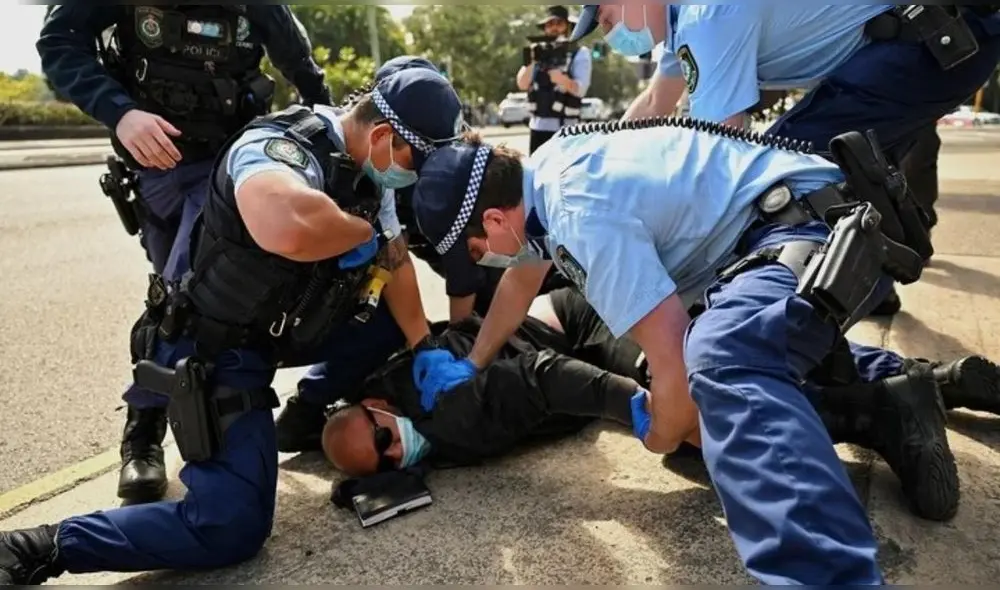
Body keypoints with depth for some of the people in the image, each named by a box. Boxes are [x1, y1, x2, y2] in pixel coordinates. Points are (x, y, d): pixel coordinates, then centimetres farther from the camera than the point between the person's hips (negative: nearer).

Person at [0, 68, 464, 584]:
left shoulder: (366, 165, -1)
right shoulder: (280, 149, -29)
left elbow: (394, 260, 8)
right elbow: (292, 230, -53)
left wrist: (425, 348, 3)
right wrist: (365, 232, -31)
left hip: (284, 325, 9)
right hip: (214, 351, -9)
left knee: (392, 321, 4)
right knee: (231, 528, -16)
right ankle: (45, 547, -1)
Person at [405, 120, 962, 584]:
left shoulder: (581, 215, -25)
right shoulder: (540, 174, 6)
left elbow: (674, 358, -26)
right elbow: (521, 278, 24)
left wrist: (662, 437, -4)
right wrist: (470, 365, 28)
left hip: (817, 229, -11)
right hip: (786, 223, 11)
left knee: (720, 362, -39)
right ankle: (892, 387, 24)